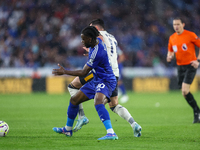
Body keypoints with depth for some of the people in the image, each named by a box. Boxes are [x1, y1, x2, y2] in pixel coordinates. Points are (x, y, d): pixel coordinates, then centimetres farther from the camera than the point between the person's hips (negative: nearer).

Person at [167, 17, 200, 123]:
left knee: (185, 91, -18)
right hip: (180, 66, 6)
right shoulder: (172, 38, 8)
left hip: (190, 65, -6)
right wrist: (169, 57, -2)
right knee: (184, 93, 3)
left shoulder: (190, 35, -9)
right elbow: (170, 50, 21)